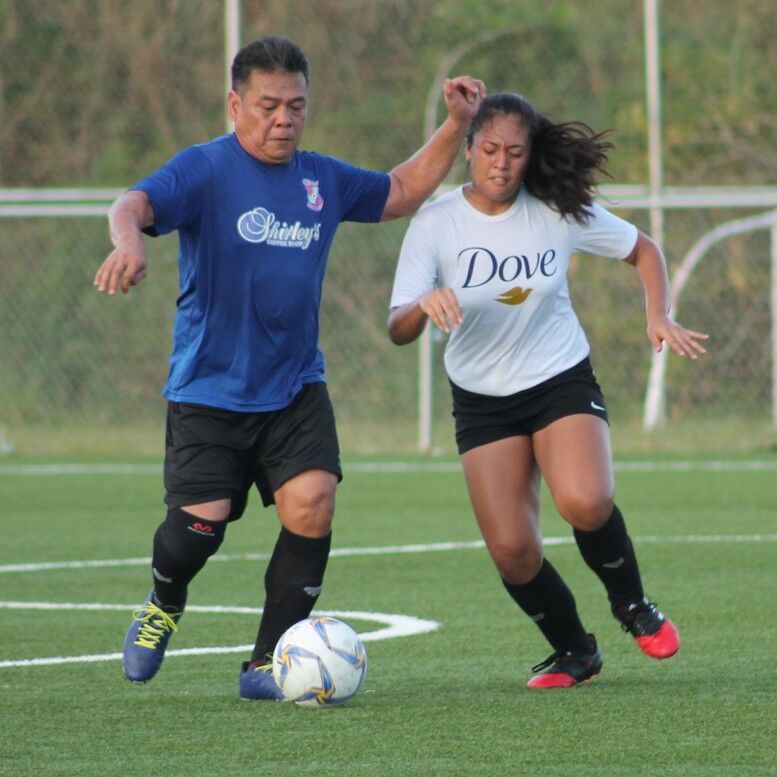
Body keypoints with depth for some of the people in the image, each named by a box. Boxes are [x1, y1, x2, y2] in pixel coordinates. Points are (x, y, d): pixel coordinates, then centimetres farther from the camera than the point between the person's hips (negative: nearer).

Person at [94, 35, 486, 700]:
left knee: (312, 502, -16)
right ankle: (164, 608, 26)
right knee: (199, 524, -12)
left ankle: (267, 665, -3)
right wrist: (129, 240, -50)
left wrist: (456, 124, 16)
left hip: (295, 389, 4)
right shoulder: (205, 170, -9)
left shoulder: (323, 179, 8)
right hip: (208, 390, -4)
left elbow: (401, 193, 26)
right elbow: (136, 203, -27)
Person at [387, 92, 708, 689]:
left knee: (585, 503, -29)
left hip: (563, 381, -1)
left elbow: (643, 250, 8)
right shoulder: (436, 224, -11)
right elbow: (398, 330, -15)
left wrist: (660, 317, -7)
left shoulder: (560, 211, -8)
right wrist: (424, 305, -37)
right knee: (512, 550, -10)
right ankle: (575, 652, 17)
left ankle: (632, 605, 1)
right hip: (482, 399, 1)